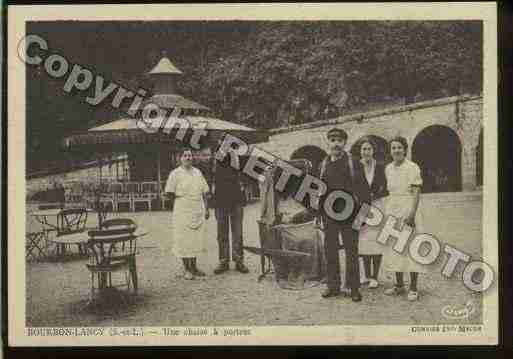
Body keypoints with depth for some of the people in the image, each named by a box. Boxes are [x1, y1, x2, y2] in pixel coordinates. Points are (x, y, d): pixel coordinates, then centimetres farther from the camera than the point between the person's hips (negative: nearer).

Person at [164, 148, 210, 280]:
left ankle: (194, 267, 21)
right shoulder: (175, 173, -4)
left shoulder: (197, 172, 12)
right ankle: (186, 269, 8)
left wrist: (206, 209, 10)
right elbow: (169, 192, -7)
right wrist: (181, 200, -2)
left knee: (196, 239, 9)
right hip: (183, 212, -5)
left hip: (198, 211, 5)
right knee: (184, 240, -1)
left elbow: (204, 192, 14)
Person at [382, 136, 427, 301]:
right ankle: (399, 285, 21)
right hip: (392, 210, 6)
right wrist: (387, 211, 14)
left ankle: (413, 288, 2)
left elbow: (416, 192, -13)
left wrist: (412, 213, -21)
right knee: (395, 247, 10)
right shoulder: (388, 168, 10)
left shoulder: (413, 168, -8)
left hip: (408, 210, -6)